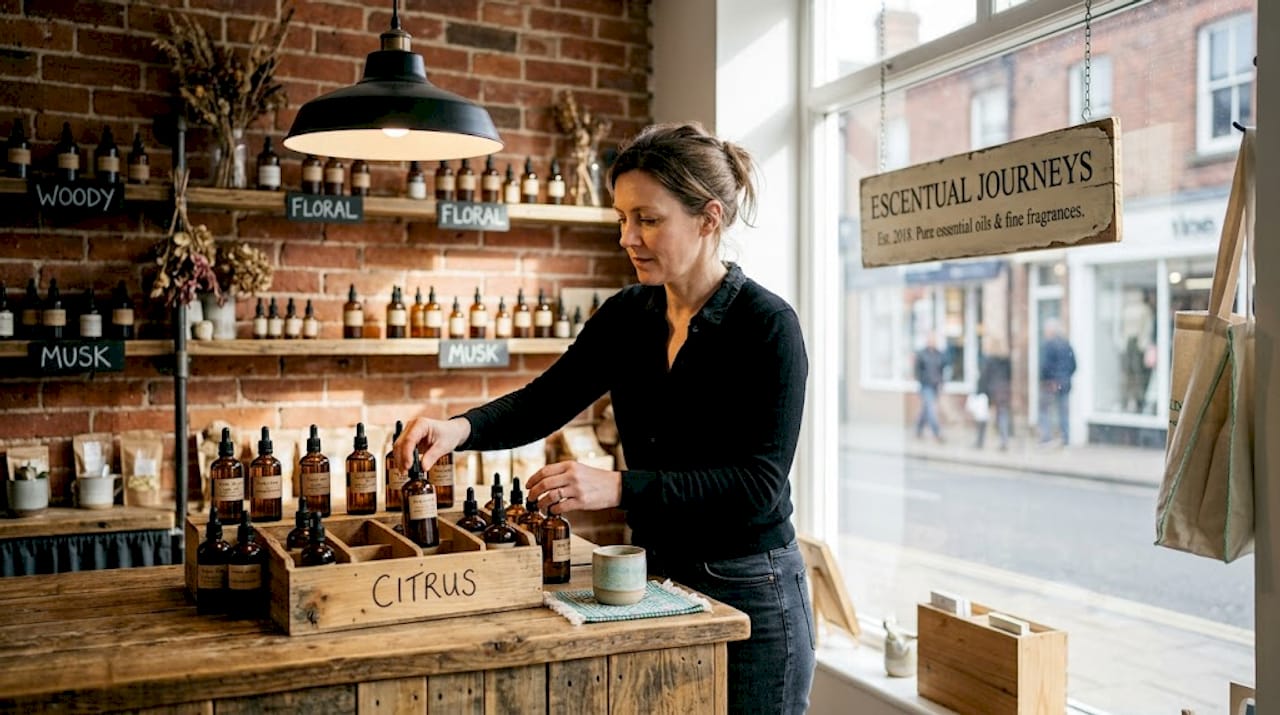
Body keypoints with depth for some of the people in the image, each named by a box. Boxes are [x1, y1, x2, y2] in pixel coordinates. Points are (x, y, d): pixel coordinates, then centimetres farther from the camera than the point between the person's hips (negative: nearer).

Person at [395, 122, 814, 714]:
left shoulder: (767, 326, -17)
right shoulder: (627, 315, 1)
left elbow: (760, 483, -23)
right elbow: (545, 401, -1)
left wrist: (618, 487, -31)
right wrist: (461, 428, -21)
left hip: (748, 594, -5)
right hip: (652, 574, 5)